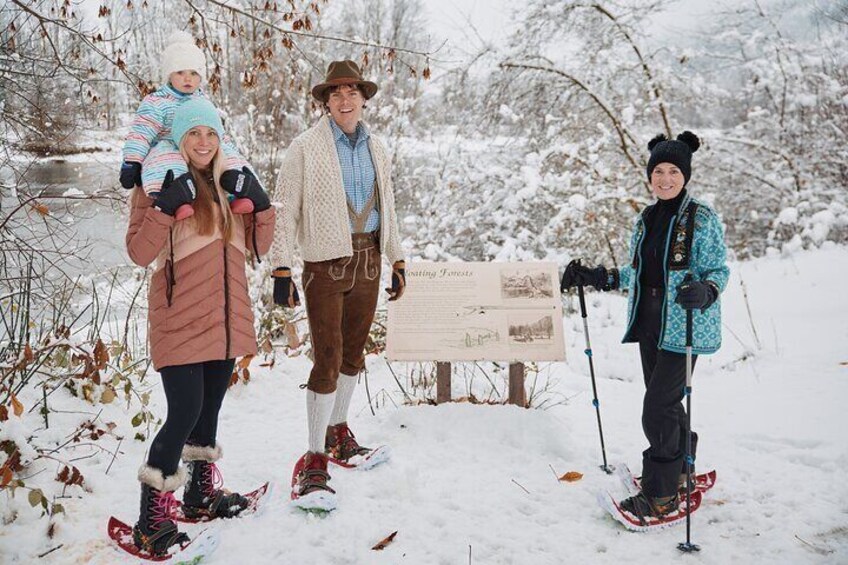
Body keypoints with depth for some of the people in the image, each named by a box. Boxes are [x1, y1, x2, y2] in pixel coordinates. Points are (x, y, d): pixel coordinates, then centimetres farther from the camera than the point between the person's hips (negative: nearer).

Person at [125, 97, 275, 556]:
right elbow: (140, 253, -12)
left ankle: (201, 494, 34)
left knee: (209, 408, 16)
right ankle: (150, 521, 0)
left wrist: (259, 203, -3)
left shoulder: (229, 183, 13)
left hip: (225, 317, 6)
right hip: (181, 320, -6)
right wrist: (165, 207, -24)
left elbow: (259, 245, 13)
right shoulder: (158, 184, -3)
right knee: (185, 411, -12)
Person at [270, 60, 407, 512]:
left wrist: (397, 260, 16)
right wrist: (281, 269, -11)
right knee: (328, 358, -8)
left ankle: (338, 434, 31)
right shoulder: (306, 147, -5)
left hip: (368, 260, 6)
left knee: (353, 351, 14)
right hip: (326, 262, -5)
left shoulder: (375, 149, 12)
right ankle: (314, 461, 0)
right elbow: (285, 210, -6)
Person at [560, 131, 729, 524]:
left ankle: (661, 496, 4)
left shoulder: (703, 219, -7)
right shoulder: (645, 220, 11)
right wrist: (595, 278, 10)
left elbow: (719, 270, -8)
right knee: (665, 404, 15)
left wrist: (704, 291, -29)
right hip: (649, 326, 6)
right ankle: (678, 472, 35)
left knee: (657, 409, -9)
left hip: (684, 327, -6)